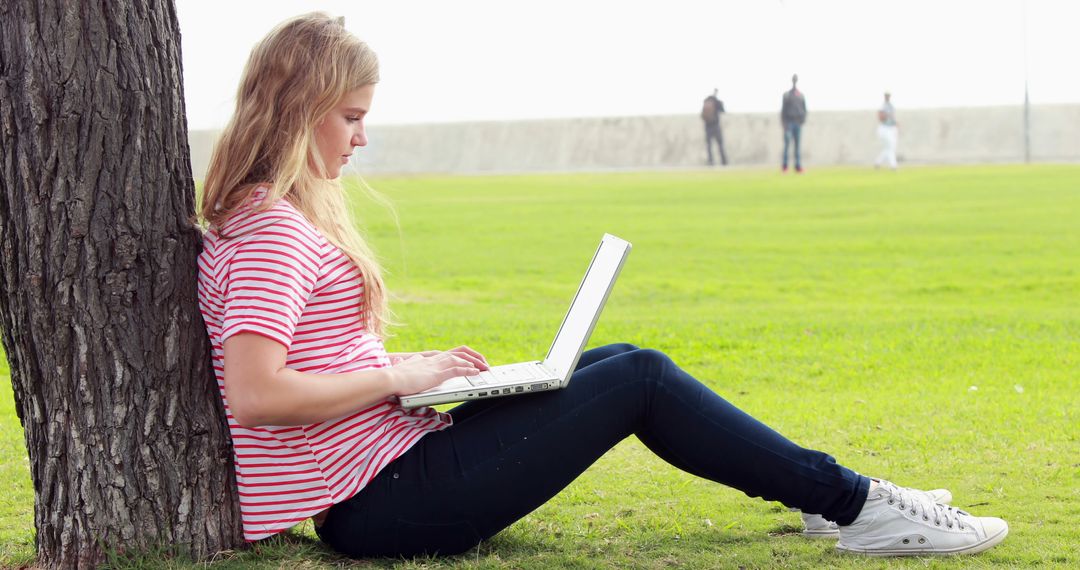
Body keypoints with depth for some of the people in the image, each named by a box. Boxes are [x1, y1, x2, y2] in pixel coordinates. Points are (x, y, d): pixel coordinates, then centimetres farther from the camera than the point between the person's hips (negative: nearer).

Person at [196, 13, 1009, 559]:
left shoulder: (265, 218, 15)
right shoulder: (273, 231, -17)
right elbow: (255, 393, -29)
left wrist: (407, 365, 8)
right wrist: (400, 374, -18)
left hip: (374, 489, 11)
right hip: (388, 503, -11)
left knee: (616, 363, 14)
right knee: (640, 379, -7)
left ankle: (841, 496, 18)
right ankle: (856, 506, 2)